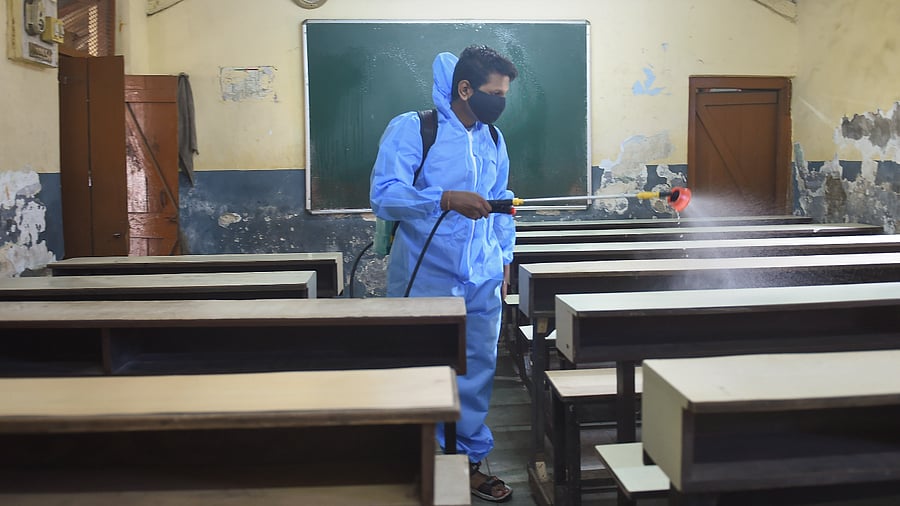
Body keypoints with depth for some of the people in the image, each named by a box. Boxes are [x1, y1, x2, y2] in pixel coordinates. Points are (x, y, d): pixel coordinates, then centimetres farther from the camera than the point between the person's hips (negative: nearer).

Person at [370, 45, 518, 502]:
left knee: (477, 373, 10)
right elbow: (383, 196, -18)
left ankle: (468, 461, 27)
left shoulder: (493, 139, 11)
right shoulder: (410, 129, -9)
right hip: (425, 281, -5)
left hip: (482, 282, 5)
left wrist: (505, 258, 16)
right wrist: (446, 199, -30)